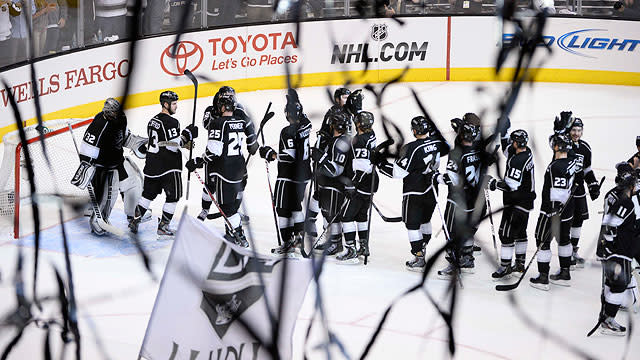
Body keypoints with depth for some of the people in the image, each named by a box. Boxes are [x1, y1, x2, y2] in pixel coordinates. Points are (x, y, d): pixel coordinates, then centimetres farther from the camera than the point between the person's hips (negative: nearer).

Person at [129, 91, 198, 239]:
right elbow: (173, 145, -22)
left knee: (149, 193, 19)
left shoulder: (153, 121, 14)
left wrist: (184, 142, 18)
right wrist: (187, 135, -11)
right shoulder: (171, 122, -15)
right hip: (168, 166, -8)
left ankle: (135, 220, 20)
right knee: (173, 196, 3)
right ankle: (163, 227, 4)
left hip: (152, 164, 8)